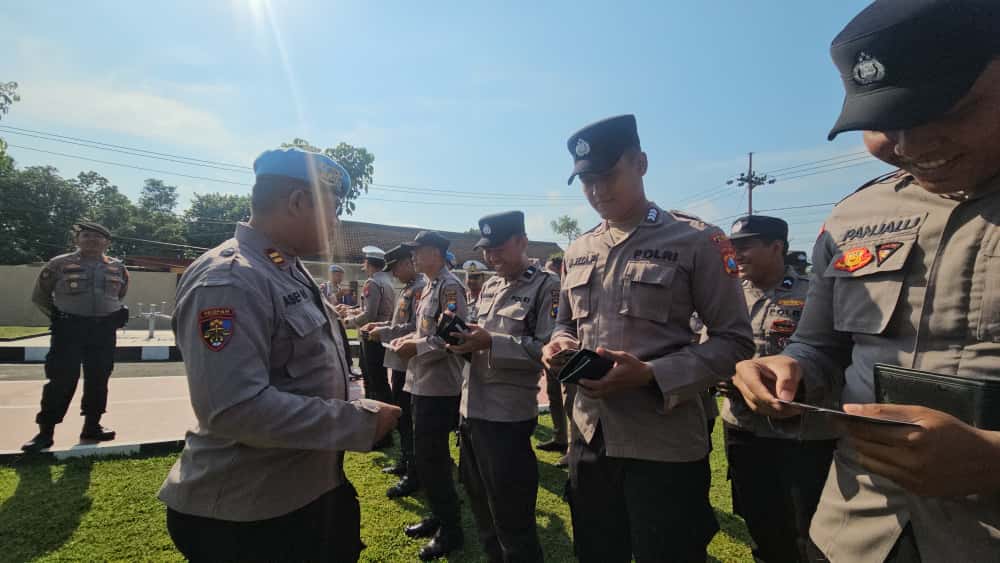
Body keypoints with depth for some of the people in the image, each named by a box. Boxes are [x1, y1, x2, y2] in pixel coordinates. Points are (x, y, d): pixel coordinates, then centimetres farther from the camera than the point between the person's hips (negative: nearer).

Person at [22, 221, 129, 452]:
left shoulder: (118, 268, 6)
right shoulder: (59, 264, -1)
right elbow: (40, 296, 9)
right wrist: (59, 316, 7)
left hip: (104, 330, 3)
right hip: (69, 329, -3)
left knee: (98, 379, 6)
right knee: (61, 380, -5)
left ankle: (92, 426, 18)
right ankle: (45, 432, 7)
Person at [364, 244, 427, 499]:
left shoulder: (421, 287, -16)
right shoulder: (406, 288, 14)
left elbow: (416, 327, -23)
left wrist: (384, 332, -18)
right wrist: (380, 325, 9)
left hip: (410, 362, -10)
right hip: (400, 360, 10)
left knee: (410, 419, -1)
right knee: (401, 414, 20)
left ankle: (413, 475, 11)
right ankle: (405, 462, 35)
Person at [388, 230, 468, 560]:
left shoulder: (450, 286, -15)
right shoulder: (431, 286, 14)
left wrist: (416, 348, -21)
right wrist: (408, 339, 6)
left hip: (439, 387, -10)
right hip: (423, 383, 10)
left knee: (431, 458, 0)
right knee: (427, 455, 19)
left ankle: (451, 530, 16)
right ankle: (438, 516, 35)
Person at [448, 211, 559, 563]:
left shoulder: (547, 286, -10)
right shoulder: (488, 287, 12)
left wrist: (491, 342, -24)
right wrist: (462, 335, -7)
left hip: (508, 416, -8)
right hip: (472, 408, 8)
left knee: (510, 516, 8)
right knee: (480, 503, 25)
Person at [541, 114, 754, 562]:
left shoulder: (697, 240, -7)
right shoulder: (577, 252, 9)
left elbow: (735, 341, -8)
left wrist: (651, 375, -21)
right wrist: (558, 346, -5)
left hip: (666, 450, -5)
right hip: (590, 441, 5)